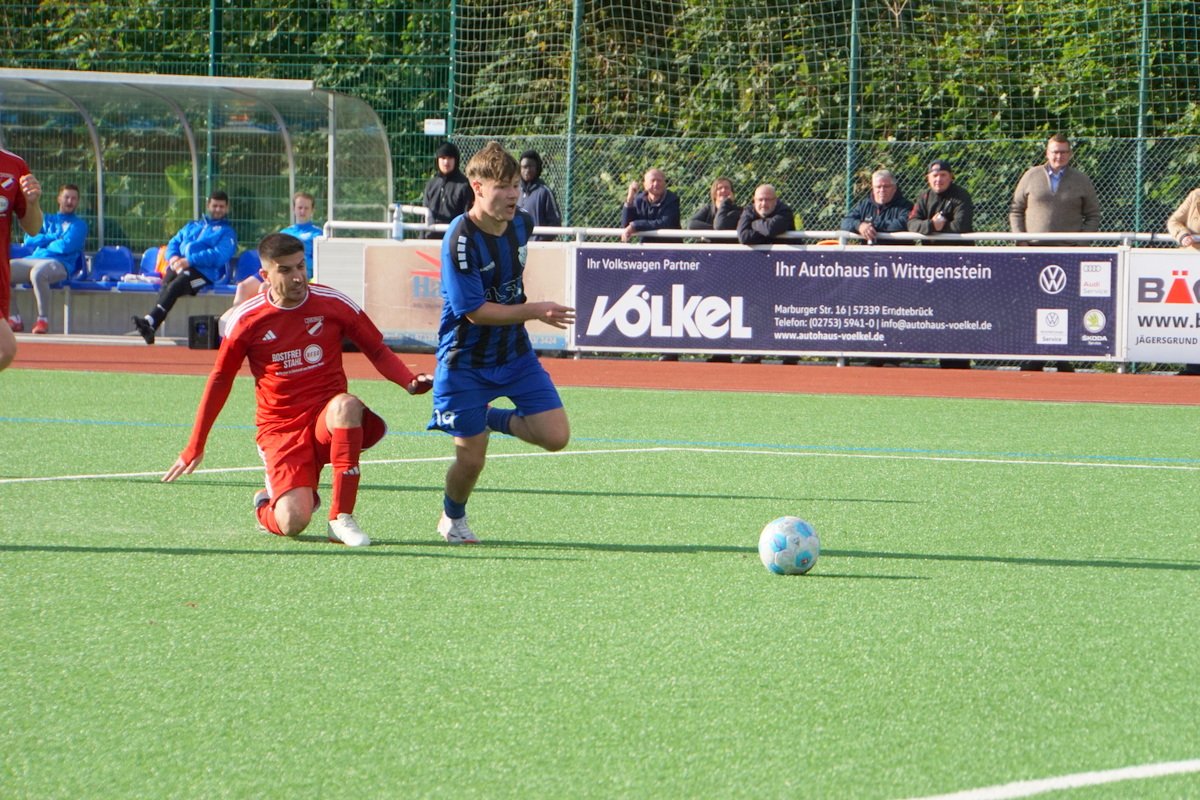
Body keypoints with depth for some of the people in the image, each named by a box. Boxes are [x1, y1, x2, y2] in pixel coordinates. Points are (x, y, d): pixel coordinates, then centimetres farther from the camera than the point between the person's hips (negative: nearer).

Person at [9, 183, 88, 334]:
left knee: (38, 272, -41)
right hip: (32, 260, 6)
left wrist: (43, 242, 6)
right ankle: (15, 318, -11)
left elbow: (66, 246, -7)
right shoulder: (46, 219, 26)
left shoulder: (79, 225, 11)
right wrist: (54, 237, 2)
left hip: (58, 264, -6)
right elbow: (29, 241, 11)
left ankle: (43, 320, -30)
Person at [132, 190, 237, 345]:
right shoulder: (192, 226, 34)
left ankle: (150, 321, -51)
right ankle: (149, 331, -47)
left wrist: (190, 260, -16)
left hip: (203, 271, -4)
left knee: (174, 287, -34)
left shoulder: (227, 232, 14)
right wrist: (173, 257, 1)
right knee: (165, 286, -30)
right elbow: (173, 243, 27)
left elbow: (220, 255, -4)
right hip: (178, 266, 4)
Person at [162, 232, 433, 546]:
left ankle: (341, 517, -27)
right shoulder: (248, 319, -4)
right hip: (281, 429, -1)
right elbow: (220, 380, 8)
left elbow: (378, 351, 8)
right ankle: (266, 505, 19)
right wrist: (195, 448, 11)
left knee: (346, 405, -38)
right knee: (292, 523, -22)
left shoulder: (333, 303, -3)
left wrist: (410, 382, -13)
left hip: (327, 418, 1)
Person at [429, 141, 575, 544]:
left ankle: (493, 419, 22)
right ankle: (453, 518, 29)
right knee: (471, 456, -2)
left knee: (556, 437, -7)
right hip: (466, 360, -6)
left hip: (515, 352, 6)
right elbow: (476, 311, -24)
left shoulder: (522, 223, -3)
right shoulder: (460, 239, -24)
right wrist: (535, 311, -24)